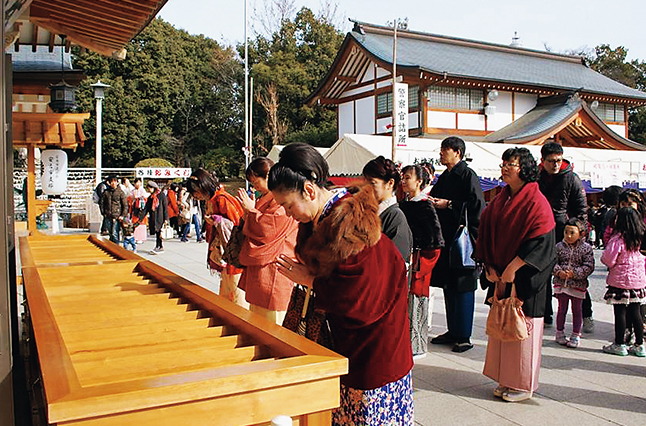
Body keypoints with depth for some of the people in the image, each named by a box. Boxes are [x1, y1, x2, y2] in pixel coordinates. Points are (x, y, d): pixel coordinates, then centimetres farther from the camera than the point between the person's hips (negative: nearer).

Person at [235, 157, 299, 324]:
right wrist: (248, 210, 7)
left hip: (272, 269, -10)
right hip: (256, 269, 10)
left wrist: (251, 210, -9)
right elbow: (253, 229, 24)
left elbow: (268, 229, -23)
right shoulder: (265, 197, 16)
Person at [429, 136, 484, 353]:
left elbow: (476, 206, -16)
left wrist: (448, 204, -16)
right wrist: (433, 202, -1)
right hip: (446, 238, 8)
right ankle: (453, 331, 23)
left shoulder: (468, 175, -9)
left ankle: (464, 336, 7)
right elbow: (437, 198, 20)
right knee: (448, 286, 12)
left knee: (463, 287, -1)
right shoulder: (445, 176, 15)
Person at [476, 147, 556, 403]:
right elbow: (486, 235, 10)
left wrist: (512, 269, -19)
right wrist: (490, 267, -1)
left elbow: (539, 243, -17)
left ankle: (524, 385, 16)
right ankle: (507, 380, 24)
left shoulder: (536, 202, -10)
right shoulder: (499, 201, 10)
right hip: (500, 276, 6)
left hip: (524, 278, -6)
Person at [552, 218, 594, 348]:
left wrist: (574, 273, -19)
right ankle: (560, 333, 23)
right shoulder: (559, 247, -1)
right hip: (561, 283, 1)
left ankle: (576, 336, 19)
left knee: (577, 310, 8)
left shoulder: (586, 248, -6)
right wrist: (559, 272, -18)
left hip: (578, 284, -1)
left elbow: (589, 267, -9)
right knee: (562, 309, 11)